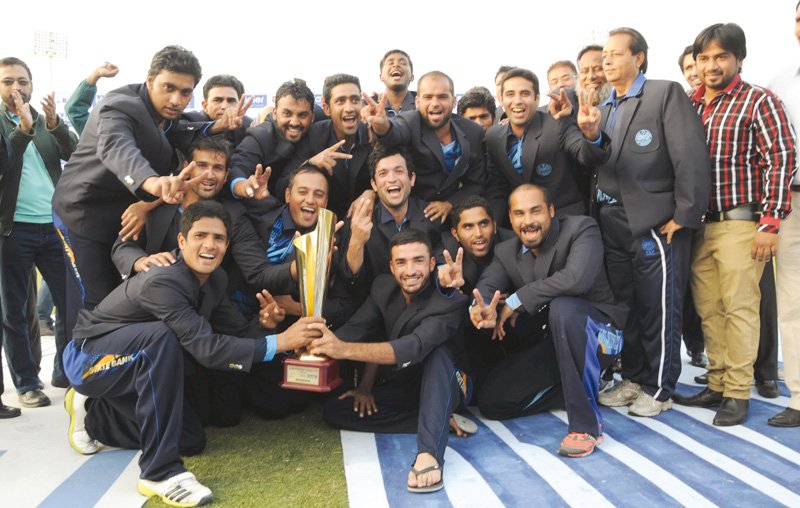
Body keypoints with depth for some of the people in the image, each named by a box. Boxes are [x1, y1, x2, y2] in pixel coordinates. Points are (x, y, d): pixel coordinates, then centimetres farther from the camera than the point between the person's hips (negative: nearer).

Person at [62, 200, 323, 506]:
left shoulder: (215, 279, -6)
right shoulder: (163, 282, -32)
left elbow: (238, 331, -3)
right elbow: (206, 348, -39)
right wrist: (279, 342, -42)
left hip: (130, 362, 8)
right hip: (88, 356, -8)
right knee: (162, 335, -37)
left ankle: (93, 412, 27)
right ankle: (160, 471, -29)